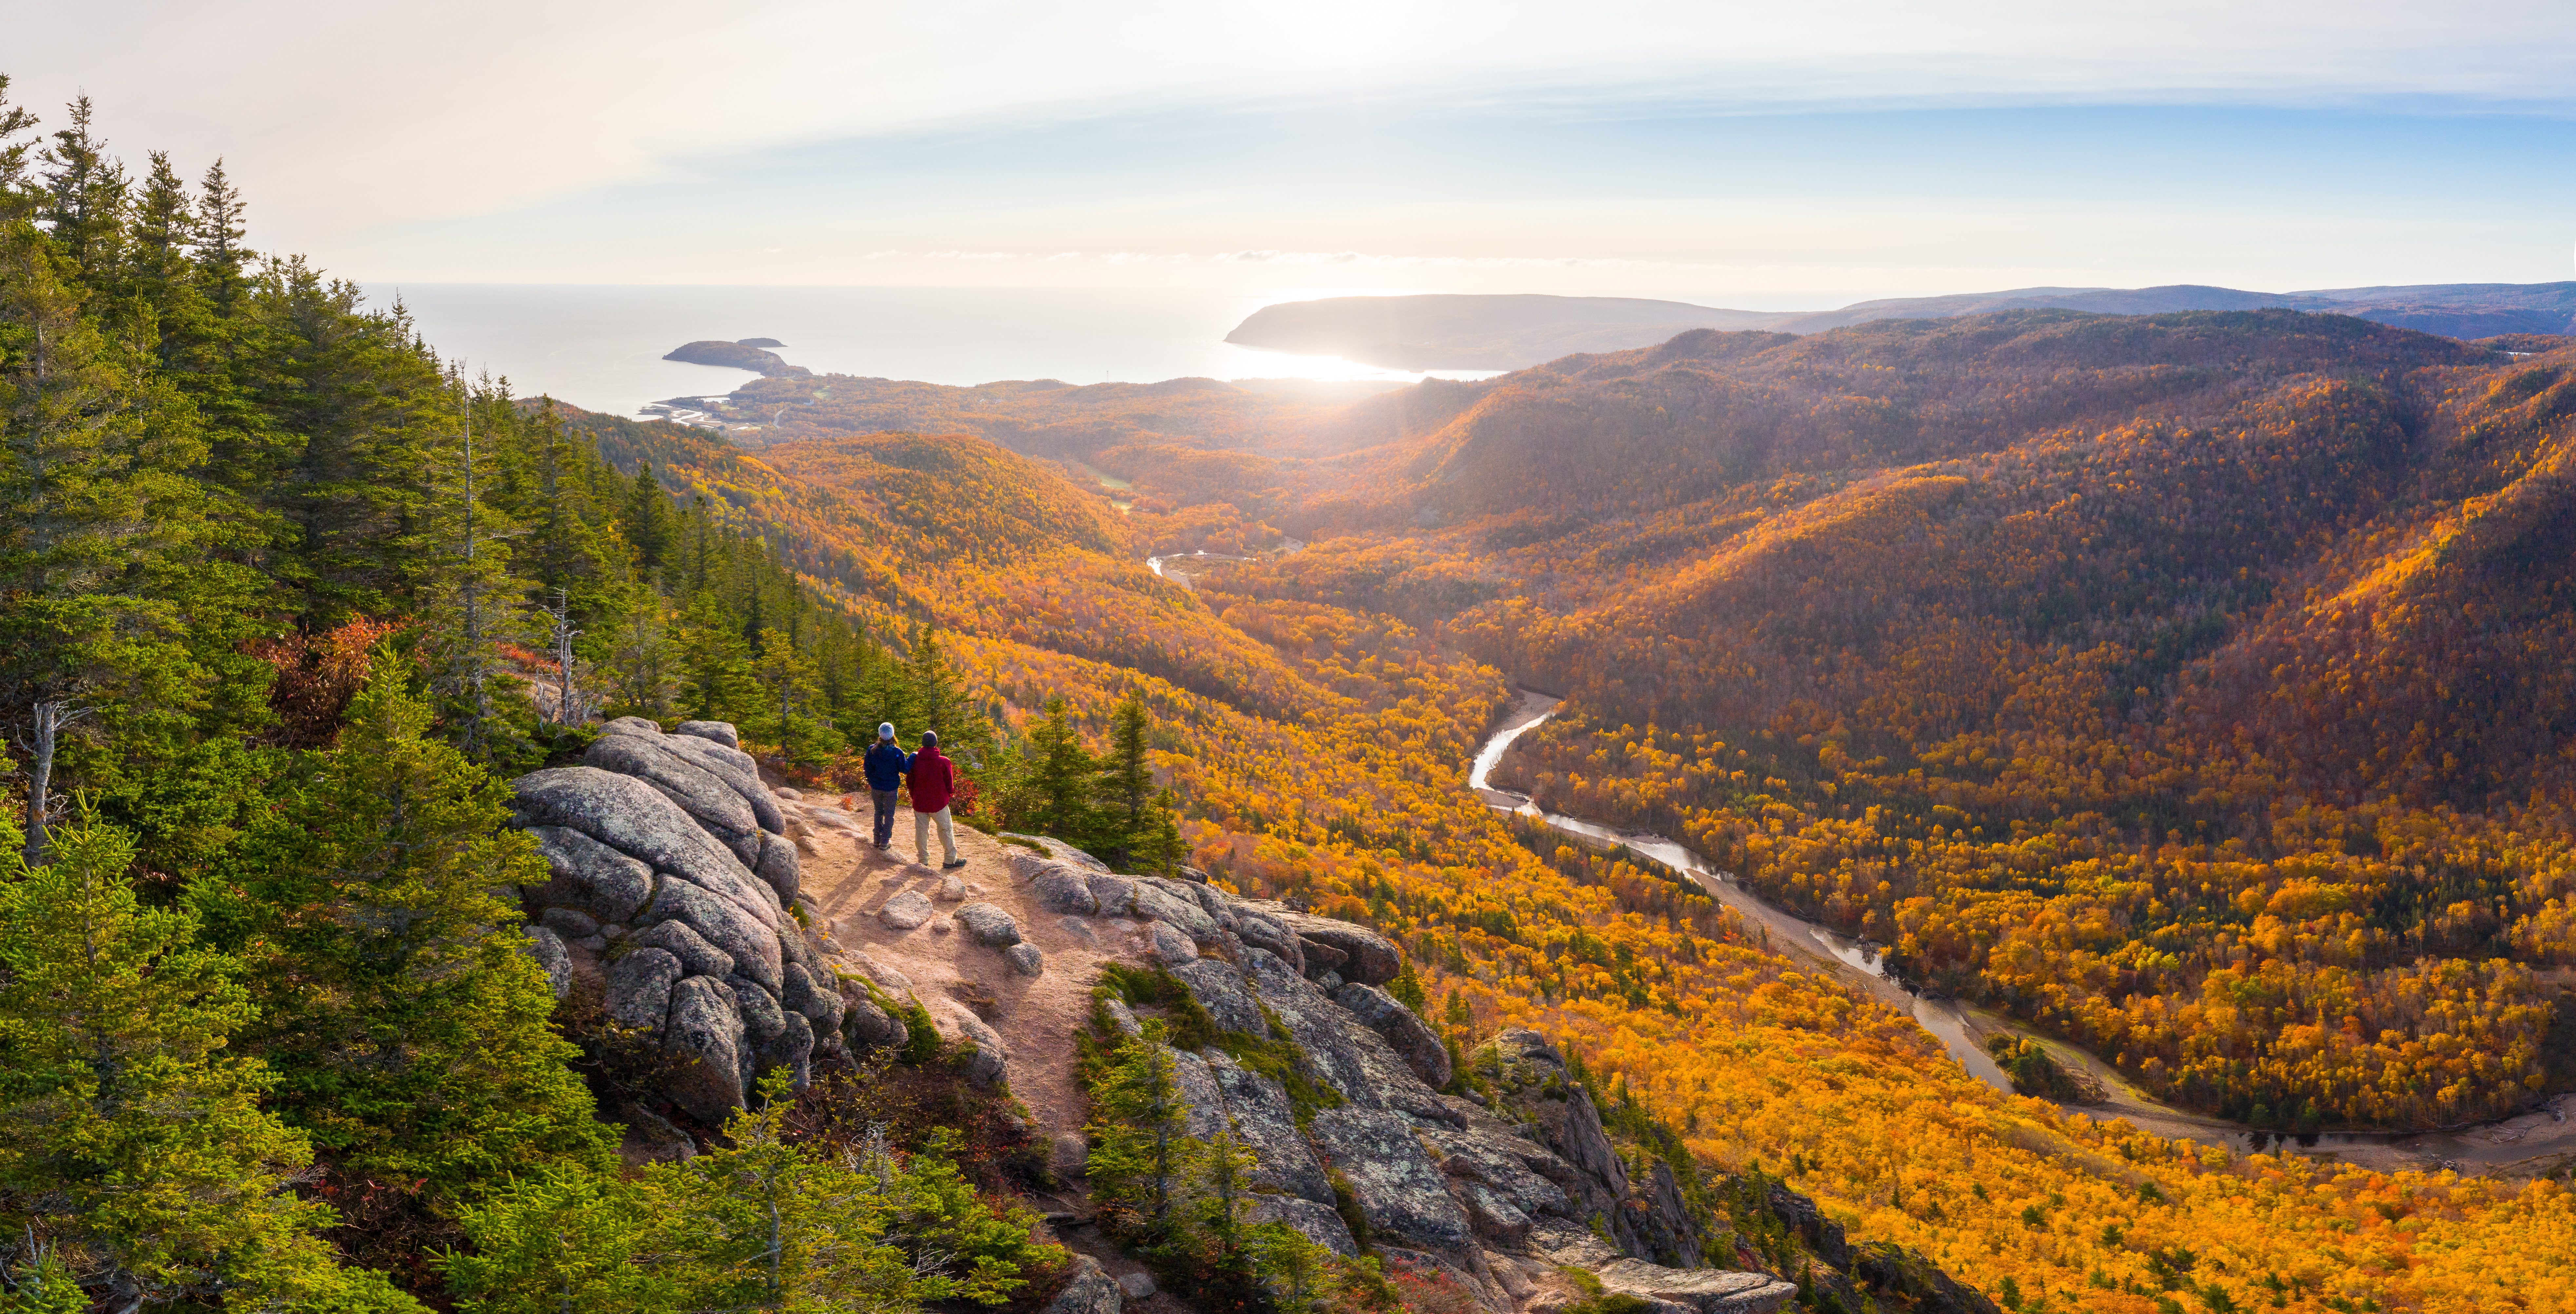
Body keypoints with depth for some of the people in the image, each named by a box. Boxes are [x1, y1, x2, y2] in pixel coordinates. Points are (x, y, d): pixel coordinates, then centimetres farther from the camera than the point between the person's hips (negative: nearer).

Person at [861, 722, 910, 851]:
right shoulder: (897, 752, -20)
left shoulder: (872, 750, -11)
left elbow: (867, 767, 0)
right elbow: (905, 768, -14)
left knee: (879, 812, 21)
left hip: (876, 788, 3)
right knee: (889, 815, 12)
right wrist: (912, 757, -1)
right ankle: (885, 843, 16)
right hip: (891, 789, -3)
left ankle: (877, 840, 29)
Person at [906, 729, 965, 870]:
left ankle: (923, 859, 19)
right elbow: (950, 784, -5)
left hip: (919, 804, 2)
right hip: (939, 803, -2)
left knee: (921, 831, 13)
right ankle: (951, 860, 14)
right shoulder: (944, 762, -13)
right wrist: (948, 796, 15)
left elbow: (910, 782, 5)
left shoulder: (915, 760, -6)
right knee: (946, 829, 10)